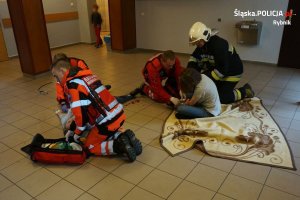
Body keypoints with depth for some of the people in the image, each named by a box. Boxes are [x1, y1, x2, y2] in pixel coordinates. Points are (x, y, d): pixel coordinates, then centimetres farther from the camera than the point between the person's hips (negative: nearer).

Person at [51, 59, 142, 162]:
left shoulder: (73, 83, -13)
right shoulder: (86, 76, 16)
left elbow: (80, 112, -17)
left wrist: (77, 133, 2)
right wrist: (72, 129, 23)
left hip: (107, 121, -8)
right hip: (118, 114, 8)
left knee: (90, 146, 14)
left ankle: (119, 146, -7)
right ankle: (123, 137, 8)